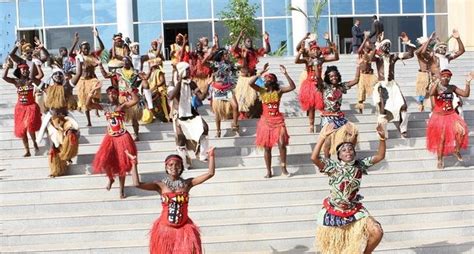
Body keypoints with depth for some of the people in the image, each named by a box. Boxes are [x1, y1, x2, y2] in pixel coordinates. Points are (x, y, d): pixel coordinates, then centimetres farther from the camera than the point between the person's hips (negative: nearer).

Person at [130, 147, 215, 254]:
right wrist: (134, 164, -23)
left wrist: (211, 155, -13)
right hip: (165, 228, -1)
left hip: (184, 229, 1)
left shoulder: (187, 183, -3)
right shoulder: (161, 185, -8)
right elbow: (138, 184, -20)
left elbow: (210, 173, -7)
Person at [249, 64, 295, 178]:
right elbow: (250, 83, -17)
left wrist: (285, 74, -23)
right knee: (267, 147, 5)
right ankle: (269, 171, 14)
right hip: (266, 121, 1)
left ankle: (283, 168, 6)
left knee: (282, 144, -10)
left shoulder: (279, 90, -2)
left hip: (278, 120, -1)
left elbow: (292, 87, -16)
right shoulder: (262, 90, -1)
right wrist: (261, 72, -19)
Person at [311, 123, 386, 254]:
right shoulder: (333, 166, -18)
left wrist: (382, 137, -22)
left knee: (377, 232, -13)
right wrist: (322, 137, -40)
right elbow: (314, 158, -34)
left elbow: (380, 156, -9)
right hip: (333, 212, -2)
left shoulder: (360, 165, -7)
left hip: (354, 211, 2)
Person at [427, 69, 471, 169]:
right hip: (439, 116, -3)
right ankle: (440, 160, 20)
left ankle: (456, 150, 7)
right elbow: (431, 94, -33)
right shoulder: (436, 87, -10)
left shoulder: (452, 87, 3)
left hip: (451, 115, 3)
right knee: (441, 138, 0)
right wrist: (437, 82, -44)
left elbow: (466, 94, 2)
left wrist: (468, 82, -9)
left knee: (461, 131, -19)